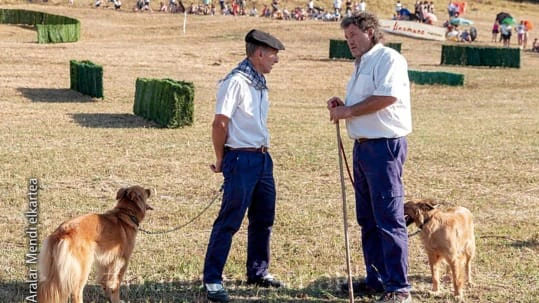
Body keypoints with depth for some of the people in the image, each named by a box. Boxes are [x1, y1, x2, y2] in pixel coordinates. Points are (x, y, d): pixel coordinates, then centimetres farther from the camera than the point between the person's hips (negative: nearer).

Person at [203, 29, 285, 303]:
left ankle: (258, 272, 29)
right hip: (242, 159, -9)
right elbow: (220, 123, -18)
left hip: (263, 158, 9)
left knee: (263, 219, 16)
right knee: (229, 221, -5)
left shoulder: (259, 82, 12)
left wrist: (263, 151, 12)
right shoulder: (236, 81, -16)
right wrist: (221, 160, -8)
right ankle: (212, 279, 1)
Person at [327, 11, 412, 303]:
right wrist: (341, 106, 8)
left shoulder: (388, 58, -9)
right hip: (362, 146, 10)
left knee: (389, 219, -9)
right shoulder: (361, 66, 21)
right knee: (368, 220, 14)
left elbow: (388, 96, -24)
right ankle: (376, 279, 22)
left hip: (385, 145, -10)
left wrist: (349, 111, -15)